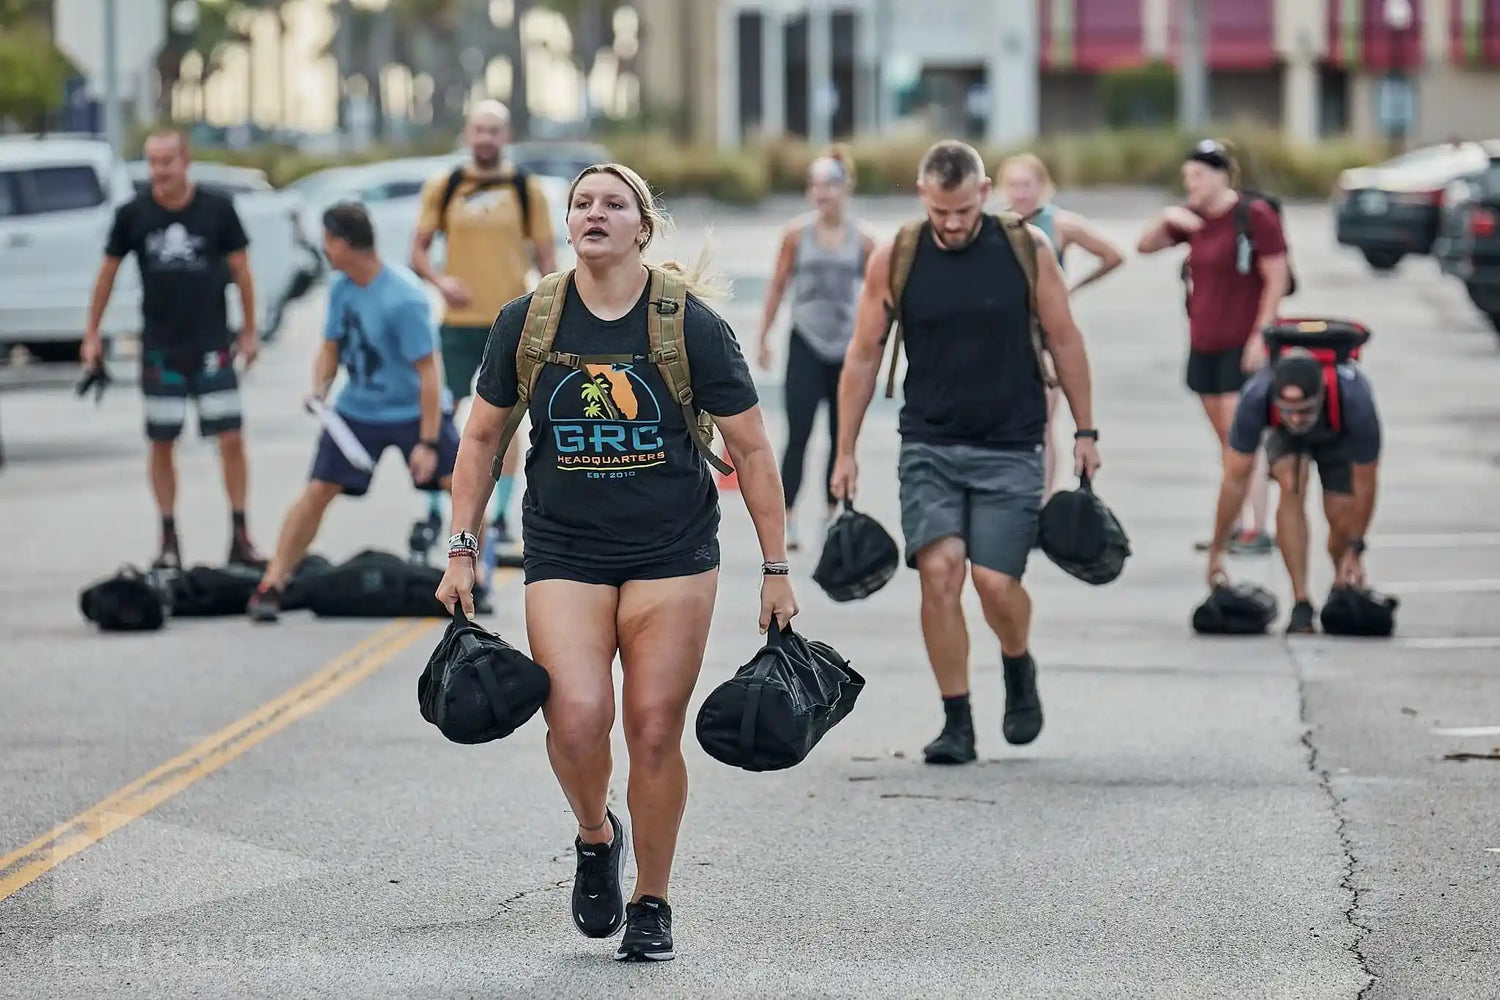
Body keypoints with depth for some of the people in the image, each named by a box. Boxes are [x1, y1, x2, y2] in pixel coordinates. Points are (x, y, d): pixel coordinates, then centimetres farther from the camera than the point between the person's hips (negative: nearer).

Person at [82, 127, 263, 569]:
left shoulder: (217, 210, -6)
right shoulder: (133, 214, -4)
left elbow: (240, 269, 4)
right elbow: (108, 272, 7)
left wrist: (249, 331, 6)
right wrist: (92, 334, 8)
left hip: (212, 345, -1)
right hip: (159, 347, 1)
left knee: (231, 437, -6)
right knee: (162, 444, 4)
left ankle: (240, 537, 3)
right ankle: (169, 541, 14)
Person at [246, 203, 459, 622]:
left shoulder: (405, 298, -25)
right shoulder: (340, 288, -3)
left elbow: (428, 372, -24)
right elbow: (331, 347, 11)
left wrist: (428, 442, -27)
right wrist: (320, 389, -11)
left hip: (415, 411, -5)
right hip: (356, 410, 5)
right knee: (317, 492, -2)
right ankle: (271, 585, 2)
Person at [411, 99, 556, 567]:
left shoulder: (527, 190, 3)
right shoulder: (443, 187, 4)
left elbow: (547, 258, 6)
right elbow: (418, 251, 8)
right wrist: (439, 280, -13)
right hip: (459, 321, 1)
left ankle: (499, 515, 9)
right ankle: (433, 513, 8)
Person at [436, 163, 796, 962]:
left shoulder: (690, 324, -5)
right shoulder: (528, 323, 0)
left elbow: (751, 450, 0)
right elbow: (482, 438, 12)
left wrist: (776, 570, -1)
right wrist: (461, 550, 7)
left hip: (672, 556, -1)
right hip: (563, 554, 1)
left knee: (655, 733, -2)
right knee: (576, 716, -18)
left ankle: (651, 904, 18)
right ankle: (595, 837, 14)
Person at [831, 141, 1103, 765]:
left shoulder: (1027, 249, -4)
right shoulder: (894, 259, -2)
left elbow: (1064, 342, 6)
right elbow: (863, 356, 6)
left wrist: (1085, 432, 8)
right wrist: (846, 452, 5)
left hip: (1010, 449, -1)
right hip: (928, 446, 1)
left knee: (995, 580, -8)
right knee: (939, 571, -13)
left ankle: (1019, 671, 25)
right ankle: (956, 722, -2)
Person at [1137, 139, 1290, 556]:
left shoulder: (1254, 215, -9)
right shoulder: (1194, 218, 11)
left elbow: (1277, 278, -11)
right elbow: (1145, 247, 16)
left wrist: (1261, 335, -16)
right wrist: (1167, 218, -4)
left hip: (1242, 344, -7)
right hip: (1204, 343, 7)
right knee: (1225, 439, 9)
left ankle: (1256, 529, -13)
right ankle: (1237, 524, 13)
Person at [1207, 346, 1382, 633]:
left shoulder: (1355, 401, -42)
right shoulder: (1255, 399, -40)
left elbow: (1365, 483, -27)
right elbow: (1237, 478, -29)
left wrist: (1355, 550, -21)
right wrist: (1216, 551, -25)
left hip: (1339, 437, 0)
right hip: (1286, 439, 0)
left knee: (1342, 517, -13)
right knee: (1291, 486, -28)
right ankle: (1301, 604, -24)